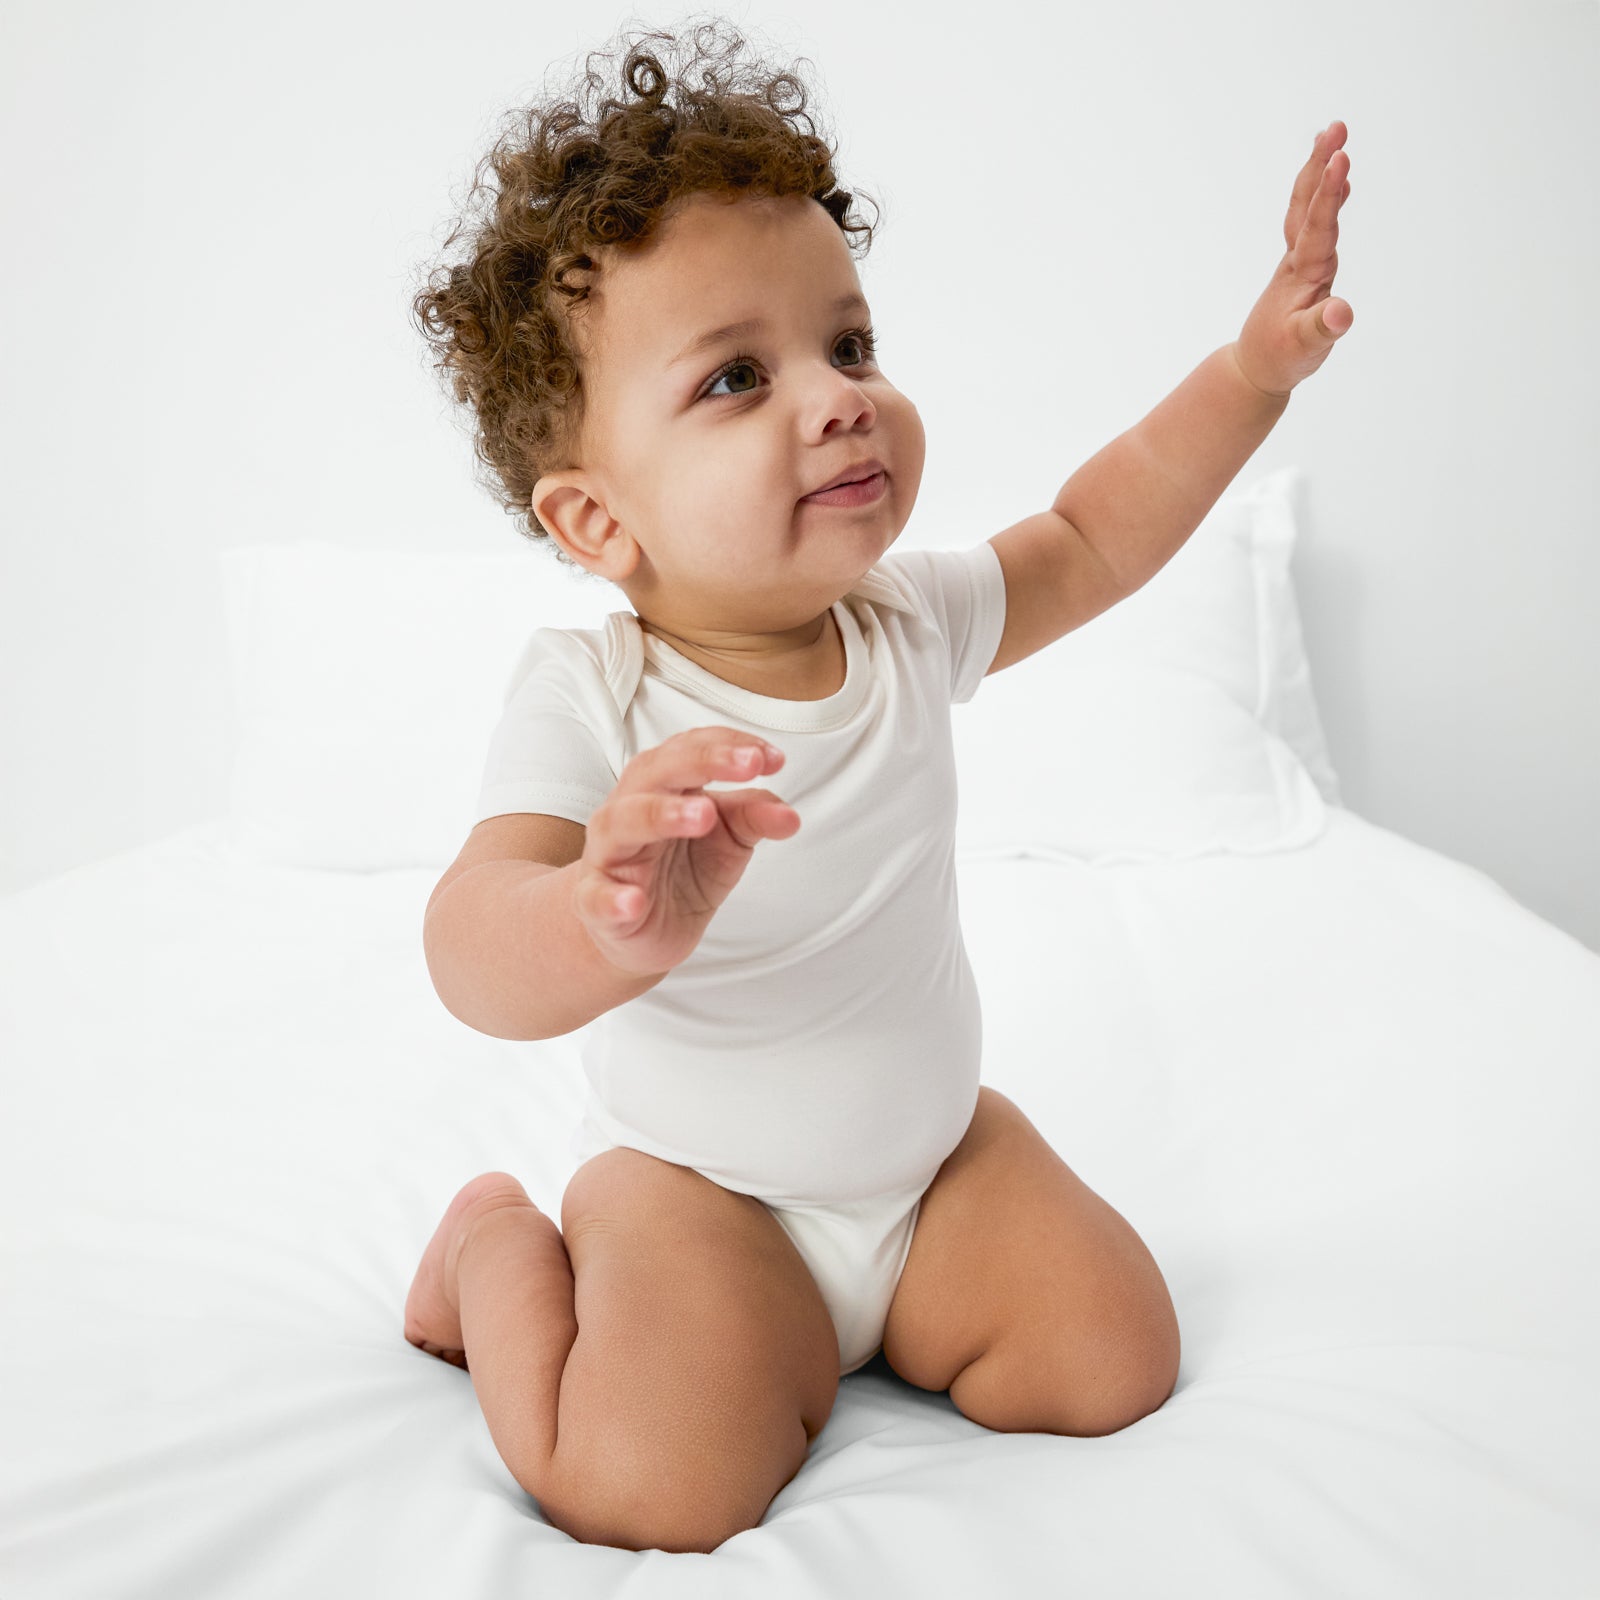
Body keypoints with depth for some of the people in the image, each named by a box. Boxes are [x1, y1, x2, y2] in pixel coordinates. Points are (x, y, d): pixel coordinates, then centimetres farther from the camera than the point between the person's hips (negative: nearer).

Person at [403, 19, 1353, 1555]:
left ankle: (844, 1317, 19)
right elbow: (470, 949, -38)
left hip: (932, 1140, 6)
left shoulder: (910, 619, -8)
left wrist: (1257, 363, -1)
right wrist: (606, 926, -63)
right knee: (655, 1490, -23)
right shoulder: (588, 696, -26)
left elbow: (1092, 537, 9)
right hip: (695, 1179, -5)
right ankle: (495, 1239, 8)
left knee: (1115, 1359, -7)